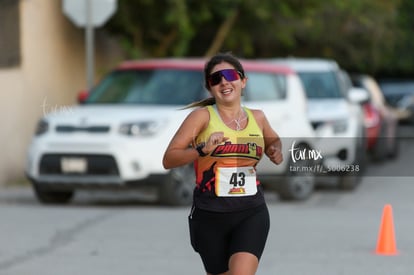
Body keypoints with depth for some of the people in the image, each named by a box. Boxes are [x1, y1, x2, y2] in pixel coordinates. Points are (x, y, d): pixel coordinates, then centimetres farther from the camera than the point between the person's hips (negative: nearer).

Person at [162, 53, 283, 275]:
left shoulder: (257, 117, 8)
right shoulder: (203, 116, -4)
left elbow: (273, 140, 32)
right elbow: (168, 160, -9)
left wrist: (275, 150, 9)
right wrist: (202, 150, -25)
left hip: (251, 214, 1)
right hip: (210, 215, -1)